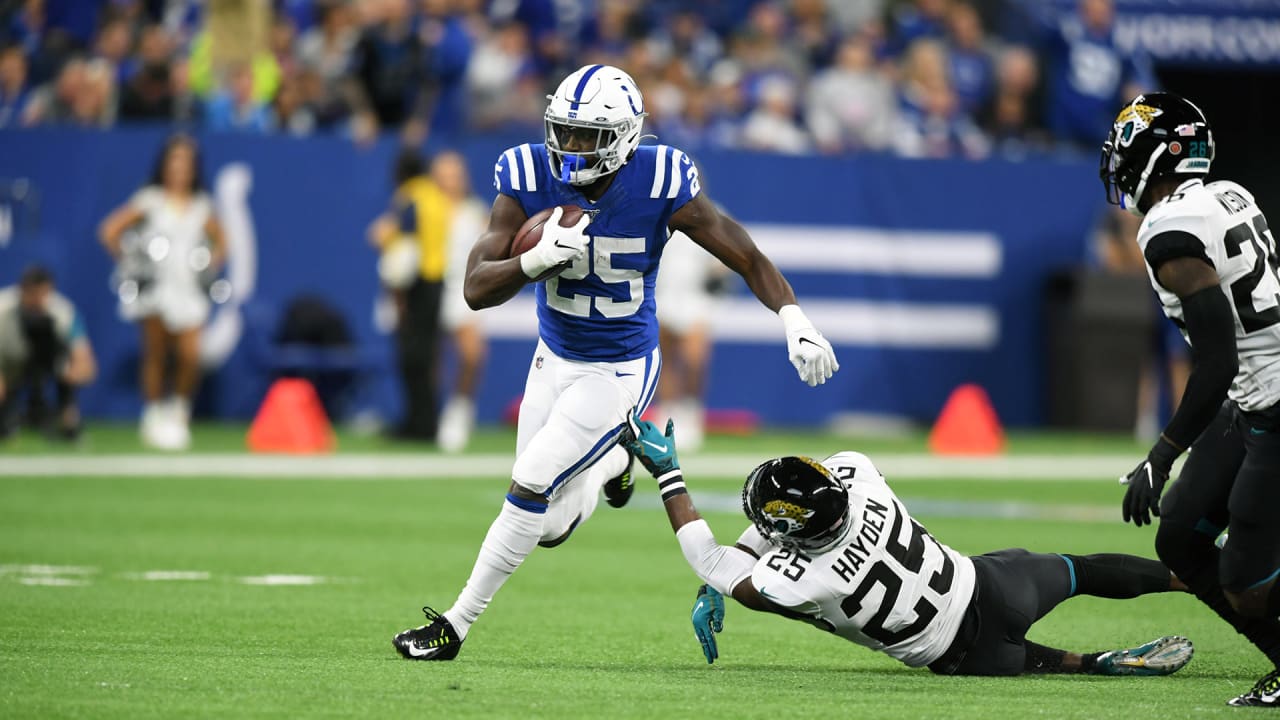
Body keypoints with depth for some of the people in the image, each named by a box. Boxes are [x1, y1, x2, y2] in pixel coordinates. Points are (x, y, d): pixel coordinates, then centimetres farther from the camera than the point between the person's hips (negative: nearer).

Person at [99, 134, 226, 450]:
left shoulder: (202, 207, 9)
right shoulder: (149, 200, 2)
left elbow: (220, 242, 24)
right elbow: (110, 230, 2)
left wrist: (211, 264, 8)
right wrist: (127, 261, -1)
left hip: (188, 290, 2)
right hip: (153, 289, -2)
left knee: (190, 356, -10)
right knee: (155, 355, 1)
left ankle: (179, 409, 14)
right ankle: (155, 417, 13)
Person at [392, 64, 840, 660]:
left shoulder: (659, 186, -22)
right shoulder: (529, 180, -17)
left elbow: (747, 259, -13)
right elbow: (477, 288, -21)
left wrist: (795, 321, -26)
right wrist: (537, 260, -40)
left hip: (620, 371, -4)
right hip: (554, 359, 4)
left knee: (529, 487, -14)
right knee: (548, 528, 9)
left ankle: (456, 625, 1)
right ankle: (612, 462, 44)